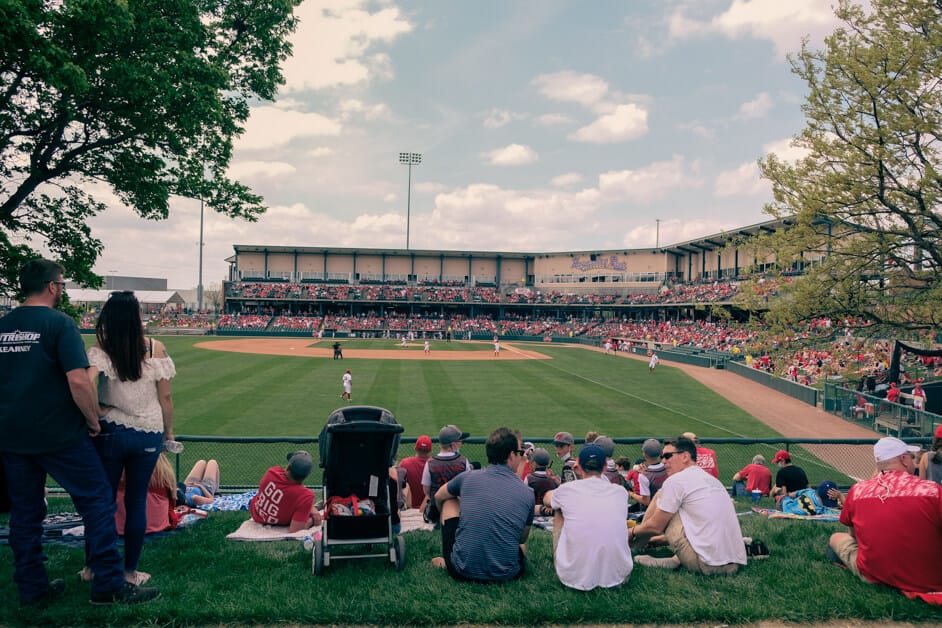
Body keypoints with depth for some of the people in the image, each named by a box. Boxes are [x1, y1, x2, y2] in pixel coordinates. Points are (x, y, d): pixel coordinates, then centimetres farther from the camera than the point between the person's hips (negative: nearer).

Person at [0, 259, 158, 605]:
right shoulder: (59, 323, -12)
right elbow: (78, 381, -21)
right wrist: (94, 421, -9)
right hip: (59, 435, -7)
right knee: (98, 502, 1)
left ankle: (31, 588, 25)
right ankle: (109, 585, 3)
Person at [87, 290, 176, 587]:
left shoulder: (100, 349, -8)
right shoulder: (155, 349, -6)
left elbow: (86, 383, -26)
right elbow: (165, 398, -2)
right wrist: (168, 432, 10)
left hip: (109, 432, 0)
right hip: (149, 433, 1)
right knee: (137, 501, 11)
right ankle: (131, 571, 21)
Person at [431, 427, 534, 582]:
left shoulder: (467, 478, -1)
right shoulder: (527, 493, -1)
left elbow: (438, 498, 21)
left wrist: (446, 518, 41)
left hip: (462, 571, -1)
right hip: (505, 575, 2)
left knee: (450, 502, 21)